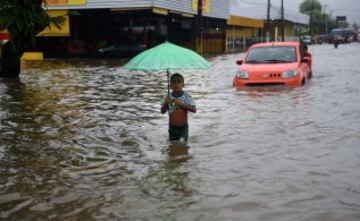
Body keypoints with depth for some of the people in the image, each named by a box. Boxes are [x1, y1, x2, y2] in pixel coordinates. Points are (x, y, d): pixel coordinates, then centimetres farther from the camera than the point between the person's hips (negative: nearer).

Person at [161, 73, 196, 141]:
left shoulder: (186, 96, -10)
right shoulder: (168, 98, -4)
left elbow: (194, 110, -19)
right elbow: (162, 112, -2)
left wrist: (181, 104, -28)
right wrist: (166, 103, -22)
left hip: (183, 127, -2)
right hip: (172, 128, 2)